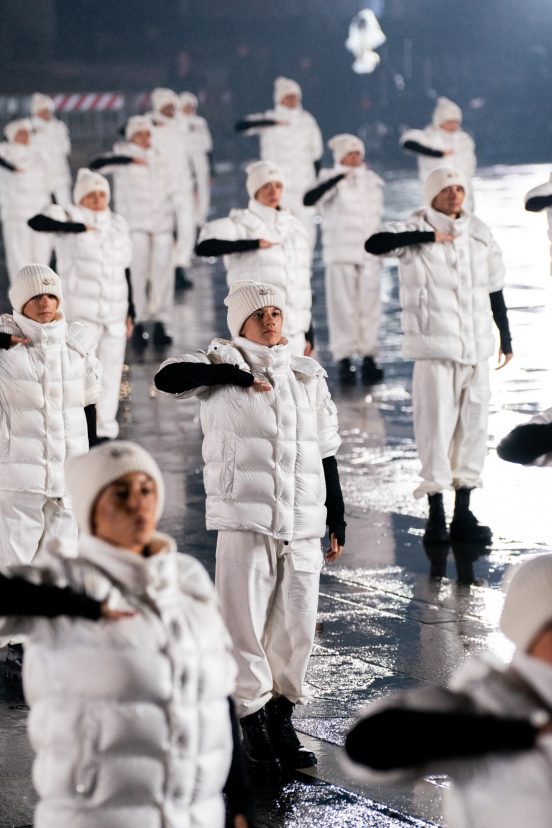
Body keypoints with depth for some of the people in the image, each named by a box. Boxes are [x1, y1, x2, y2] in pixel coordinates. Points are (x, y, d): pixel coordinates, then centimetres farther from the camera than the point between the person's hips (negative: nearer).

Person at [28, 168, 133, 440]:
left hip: (115, 311, 5)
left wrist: (130, 311, 17)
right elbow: (36, 222, -19)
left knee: (110, 370, 6)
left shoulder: (118, 224, 16)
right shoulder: (69, 215, 0)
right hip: (81, 310, -5)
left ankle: (105, 432, 13)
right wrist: (78, 227, -19)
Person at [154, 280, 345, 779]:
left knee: (297, 627, 8)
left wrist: (337, 518, 16)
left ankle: (282, 720, 21)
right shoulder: (223, 362, 4)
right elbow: (168, 377, -13)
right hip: (245, 518, -4)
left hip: (303, 523, 4)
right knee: (245, 625, -3)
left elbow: (326, 452, 18)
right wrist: (234, 375, -16)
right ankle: (254, 725, 6)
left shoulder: (309, 377, 14)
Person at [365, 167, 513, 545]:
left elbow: (495, 290, 18)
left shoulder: (480, 234, 11)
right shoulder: (415, 229, -3)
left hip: (476, 345, 5)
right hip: (435, 345, -5)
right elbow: (375, 244, -22)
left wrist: (506, 338, 20)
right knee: (436, 425, -7)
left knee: (474, 423, 7)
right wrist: (427, 236, -24)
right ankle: (436, 515, 0)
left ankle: (463, 514, 16)